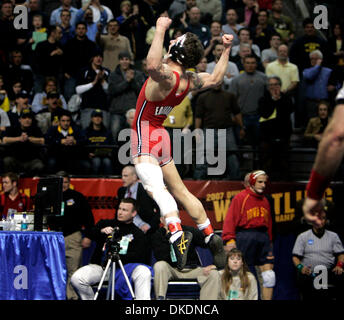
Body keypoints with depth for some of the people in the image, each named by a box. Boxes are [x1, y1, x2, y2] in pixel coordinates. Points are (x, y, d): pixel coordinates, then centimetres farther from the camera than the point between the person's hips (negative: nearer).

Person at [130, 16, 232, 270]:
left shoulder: (167, 76, -21)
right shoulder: (190, 80, 3)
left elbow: (153, 65, -45)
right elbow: (216, 78, 23)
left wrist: (160, 30, -35)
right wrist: (227, 50, 28)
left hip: (145, 134, -9)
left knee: (155, 186, -27)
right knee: (180, 190, 19)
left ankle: (177, 235, -48)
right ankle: (212, 238, 23)